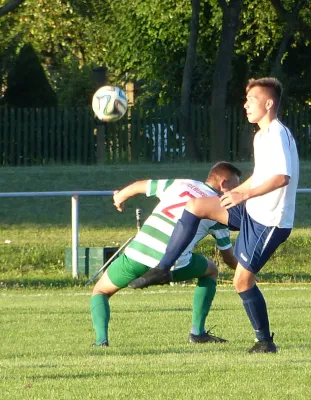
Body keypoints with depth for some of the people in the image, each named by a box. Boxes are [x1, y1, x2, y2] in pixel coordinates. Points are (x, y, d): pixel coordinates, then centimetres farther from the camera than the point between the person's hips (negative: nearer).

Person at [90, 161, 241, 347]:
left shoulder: (180, 184, 18)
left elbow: (140, 186, 28)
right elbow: (229, 257, 18)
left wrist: (120, 196, 50)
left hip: (136, 255, 1)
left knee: (101, 292, 24)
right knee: (211, 270, 29)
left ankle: (102, 339, -3)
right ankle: (198, 332, 22)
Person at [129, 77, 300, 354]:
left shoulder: (278, 135, -18)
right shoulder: (262, 136, 13)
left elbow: (282, 177, -31)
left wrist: (246, 194, -35)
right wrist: (234, 193, 35)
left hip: (270, 221, -9)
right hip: (252, 212, 9)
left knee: (243, 279, -5)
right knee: (196, 206, 1)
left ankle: (265, 341, 7)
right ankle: (163, 269, 3)